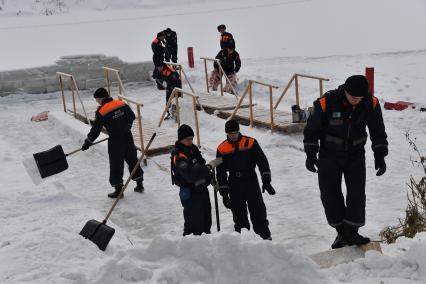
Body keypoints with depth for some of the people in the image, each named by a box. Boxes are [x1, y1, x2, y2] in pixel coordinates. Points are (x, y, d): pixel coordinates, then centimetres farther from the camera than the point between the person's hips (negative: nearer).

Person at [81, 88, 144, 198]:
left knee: (116, 164, 5)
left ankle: (118, 189, 10)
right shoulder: (122, 104, 2)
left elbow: (95, 130, -9)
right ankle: (139, 184, 25)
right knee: (132, 159, 16)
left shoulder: (101, 112, -12)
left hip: (115, 140, -5)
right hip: (128, 137, 5)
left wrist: (87, 143, 2)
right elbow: (132, 116, 13)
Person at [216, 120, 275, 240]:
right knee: (238, 215, 6)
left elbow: (262, 161, -4)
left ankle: (266, 237, 5)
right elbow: (221, 173, 5)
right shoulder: (222, 149, 1)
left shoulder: (250, 143, -4)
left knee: (258, 211, -3)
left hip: (251, 181, -2)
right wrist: (224, 193, 2)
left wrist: (266, 181, -12)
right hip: (234, 186, 2)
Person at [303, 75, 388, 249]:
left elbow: (378, 131, 1)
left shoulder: (371, 104, -14)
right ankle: (341, 232, 16)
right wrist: (310, 154, -8)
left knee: (357, 194, -7)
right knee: (330, 195, 0)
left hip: (356, 156, 1)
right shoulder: (326, 103, -23)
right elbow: (312, 129, -9)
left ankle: (352, 232, 6)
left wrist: (380, 156, -1)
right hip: (329, 156, -1)